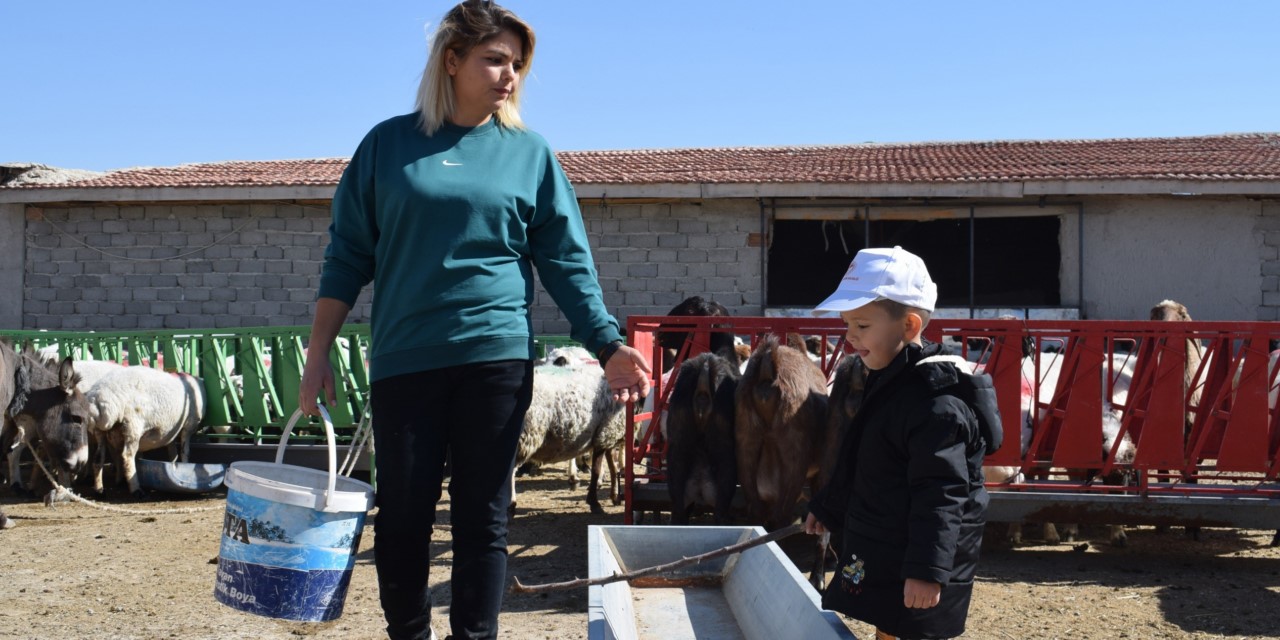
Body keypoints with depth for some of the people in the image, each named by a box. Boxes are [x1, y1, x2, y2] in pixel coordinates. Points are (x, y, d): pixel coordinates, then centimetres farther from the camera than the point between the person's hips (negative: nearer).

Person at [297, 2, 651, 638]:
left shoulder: (530, 154, 5)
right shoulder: (388, 144, 4)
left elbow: (566, 262, 5)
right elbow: (349, 255, 7)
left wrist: (609, 345, -6)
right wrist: (318, 353, 2)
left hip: (496, 355, 0)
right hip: (404, 360, 0)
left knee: (482, 517, 4)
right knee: (402, 517, 5)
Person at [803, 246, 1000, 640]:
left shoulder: (935, 399, -23)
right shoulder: (888, 380, 10)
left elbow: (940, 495, -27)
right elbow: (859, 467, 23)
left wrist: (927, 569, -31)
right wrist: (826, 507, 33)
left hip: (916, 571, -10)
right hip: (884, 556, 10)